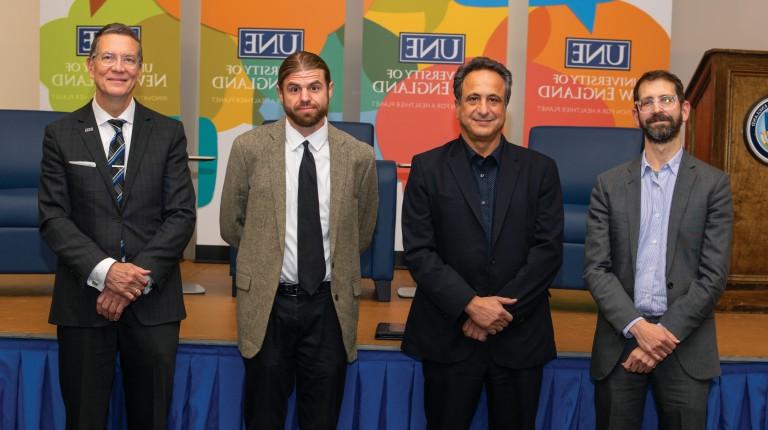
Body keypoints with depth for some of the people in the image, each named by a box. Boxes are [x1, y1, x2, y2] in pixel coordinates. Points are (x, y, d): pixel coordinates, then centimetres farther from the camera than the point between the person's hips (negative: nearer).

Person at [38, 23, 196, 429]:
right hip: (83, 299, 0)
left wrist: (139, 278, -13)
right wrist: (104, 271, -16)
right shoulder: (60, 134, 3)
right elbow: (53, 217, -3)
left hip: (153, 301, 0)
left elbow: (181, 215, -3)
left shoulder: (169, 133, 4)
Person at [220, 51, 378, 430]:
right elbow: (231, 225, 5)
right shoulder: (249, 147, -5)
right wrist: (266, 258, 10)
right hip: (266, 302, 0)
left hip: (330, 304, 1)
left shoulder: (359, 156, -3)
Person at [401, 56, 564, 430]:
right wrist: (471, 304, -15)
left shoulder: (540, 169, 2)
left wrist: (501, 308, -12)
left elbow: (549, 249, -3)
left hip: (520, 336, 1)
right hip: (448, 336, -1)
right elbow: (418, 251, -6)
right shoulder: (428, 168, 0)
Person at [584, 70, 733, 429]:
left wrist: (667, 332, -13)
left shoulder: (713, 183, 2)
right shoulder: (609, 184, 6)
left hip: (685, 342, -1)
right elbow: (595, 268, -1)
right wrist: (638, 326, -14)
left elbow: (714, 274, -4)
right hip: (620, 339, 1)